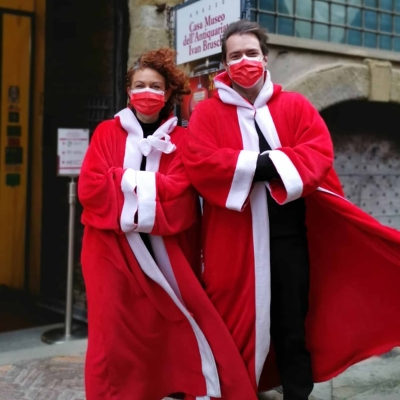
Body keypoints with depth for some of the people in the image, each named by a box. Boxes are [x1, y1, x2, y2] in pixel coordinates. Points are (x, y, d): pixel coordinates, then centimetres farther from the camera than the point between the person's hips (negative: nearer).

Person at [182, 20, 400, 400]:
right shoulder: (207, 113, 5)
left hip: (288, 234, 2)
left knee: (292, 325, 10)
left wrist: (274, 164, -17)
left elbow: (319, 150, -3)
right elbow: (200, 163, -11)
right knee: (234, 326, 6)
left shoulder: (295, 106, 11)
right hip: (233, 239, -1)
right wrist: (260, 164, -16)